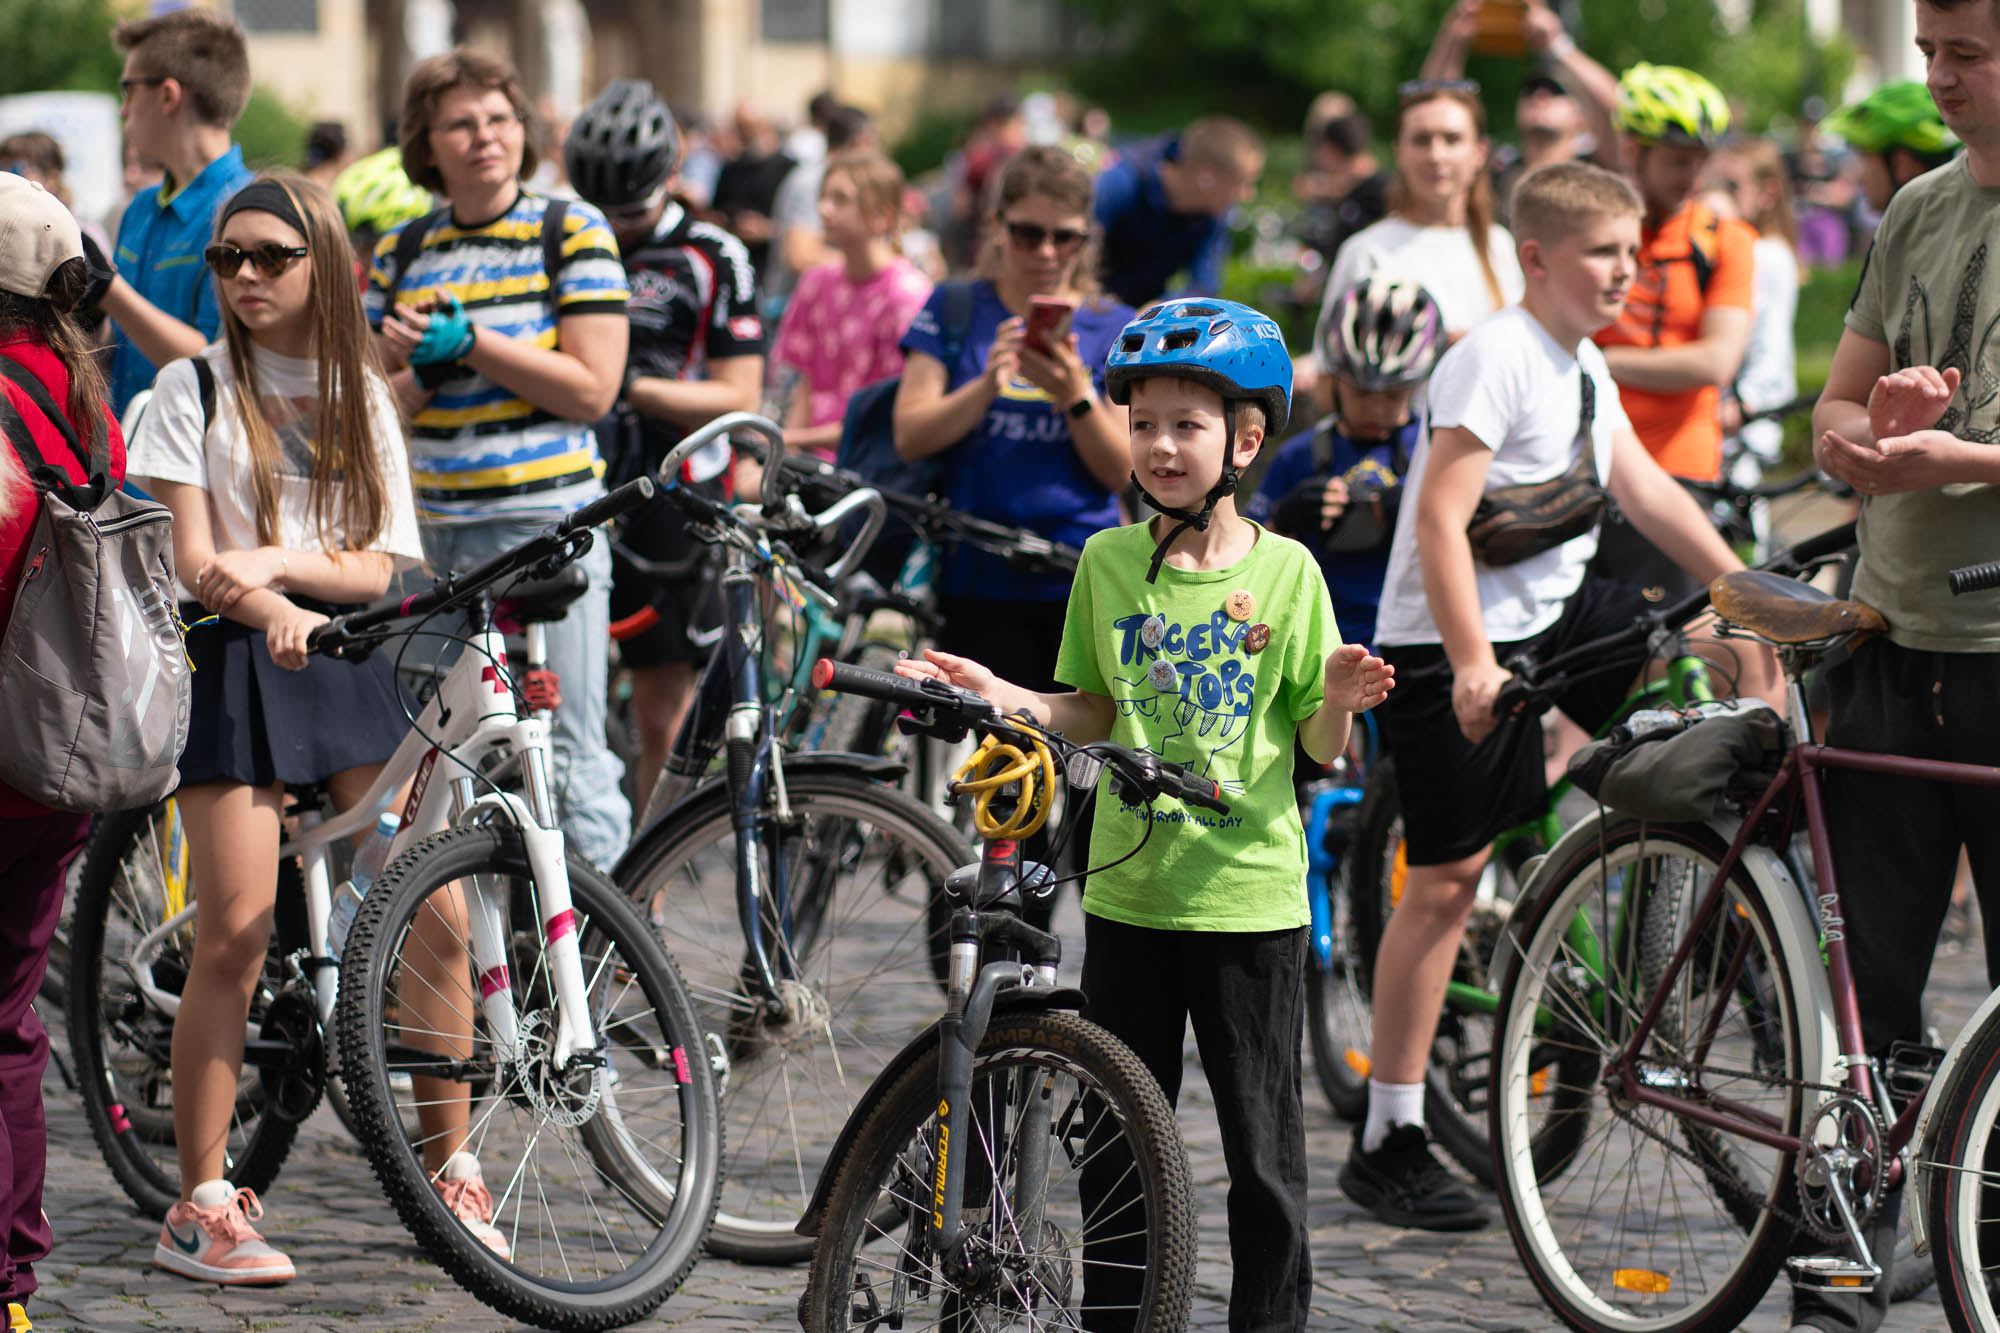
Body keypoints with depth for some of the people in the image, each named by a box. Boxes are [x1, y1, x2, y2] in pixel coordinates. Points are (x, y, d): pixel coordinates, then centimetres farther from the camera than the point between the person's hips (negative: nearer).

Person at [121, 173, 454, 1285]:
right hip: (237, 664, -3)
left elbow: (374, 567, 4)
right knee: (236, 937, -10)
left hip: (351, 661, 4)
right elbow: (195, 561, -5)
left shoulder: (365, 397, 12)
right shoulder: (194, 388, 2)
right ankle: (201, 1204, -3)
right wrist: (282, 614, -23)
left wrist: (277, 559, -14)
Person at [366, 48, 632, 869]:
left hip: (547, 530, -4)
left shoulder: (572, 232, 0)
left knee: (566, 759, -4)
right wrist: (425, 370, -9)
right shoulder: (401, 253, 12)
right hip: (431, 536, 4)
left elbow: (591, 389, -8)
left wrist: (470, 342, -14)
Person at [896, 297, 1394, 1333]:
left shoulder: (1285, 571, -3)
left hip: (1251, 898, -2)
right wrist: (1002, 695, -6)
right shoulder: (1108, 561, 3)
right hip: (1130, 890, 2)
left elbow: (1317, 747, 0)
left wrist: (1339, 700, -21)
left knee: (1263, 1151, 3)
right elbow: (1095, 716, 9)